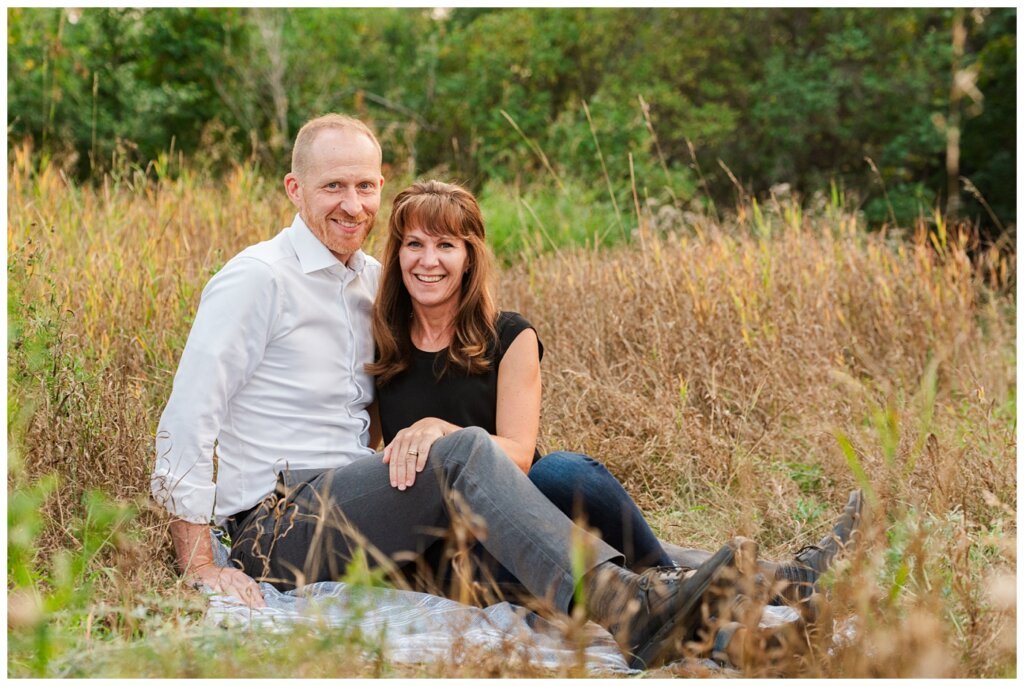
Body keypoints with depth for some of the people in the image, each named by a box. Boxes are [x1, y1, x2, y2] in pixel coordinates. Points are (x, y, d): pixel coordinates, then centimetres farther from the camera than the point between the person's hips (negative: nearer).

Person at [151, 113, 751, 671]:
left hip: (356, 503, 7)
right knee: (467, 453, -32)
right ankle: (630, 611, -49)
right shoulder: (257, 278, -6)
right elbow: (185, 424, -10)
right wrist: (201, 567, -16)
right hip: (278, 525, -7)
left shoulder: (374, 281, 17)